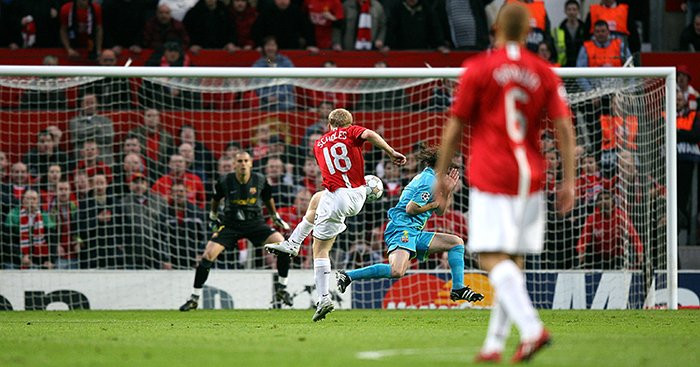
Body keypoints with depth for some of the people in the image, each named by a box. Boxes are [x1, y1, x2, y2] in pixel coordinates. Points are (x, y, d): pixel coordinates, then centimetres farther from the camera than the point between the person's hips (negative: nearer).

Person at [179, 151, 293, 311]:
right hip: (230, 225, -1)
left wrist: (276, 218, 16)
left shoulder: (260, 181, -9)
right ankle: (194, 298, -3)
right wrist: (213, 217, 16)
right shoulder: (225, 182, -12)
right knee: (208, 255, -17)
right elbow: (215, 199, 10)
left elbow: (268, 199, 12)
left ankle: (282, 288, -1)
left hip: (255, 224, 1)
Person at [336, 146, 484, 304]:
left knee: (457, 242, 13)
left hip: (415, 233, 11)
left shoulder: (426, 177, 23)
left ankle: (458, 289, 9)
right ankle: (347, 276, -22)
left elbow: (440, 212, 30)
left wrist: (449, 191, 19)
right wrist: (434, 203, -5)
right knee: (397, 271, -34)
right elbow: (410, 208, -17)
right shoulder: (430, 180, -9)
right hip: (402, 228, -11)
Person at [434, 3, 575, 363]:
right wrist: (568, 181, 3)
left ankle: (531, 328, -30)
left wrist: (441, 175, 7)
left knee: (493, 258, -10)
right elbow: (564, 127, 1)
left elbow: (455, 127, -1)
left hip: (490, 177, -4)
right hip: (530, 178, 4)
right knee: (513, 260, 12)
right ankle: (494, 343, 11)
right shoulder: (544, 73, 7)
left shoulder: (479, 68, -2)